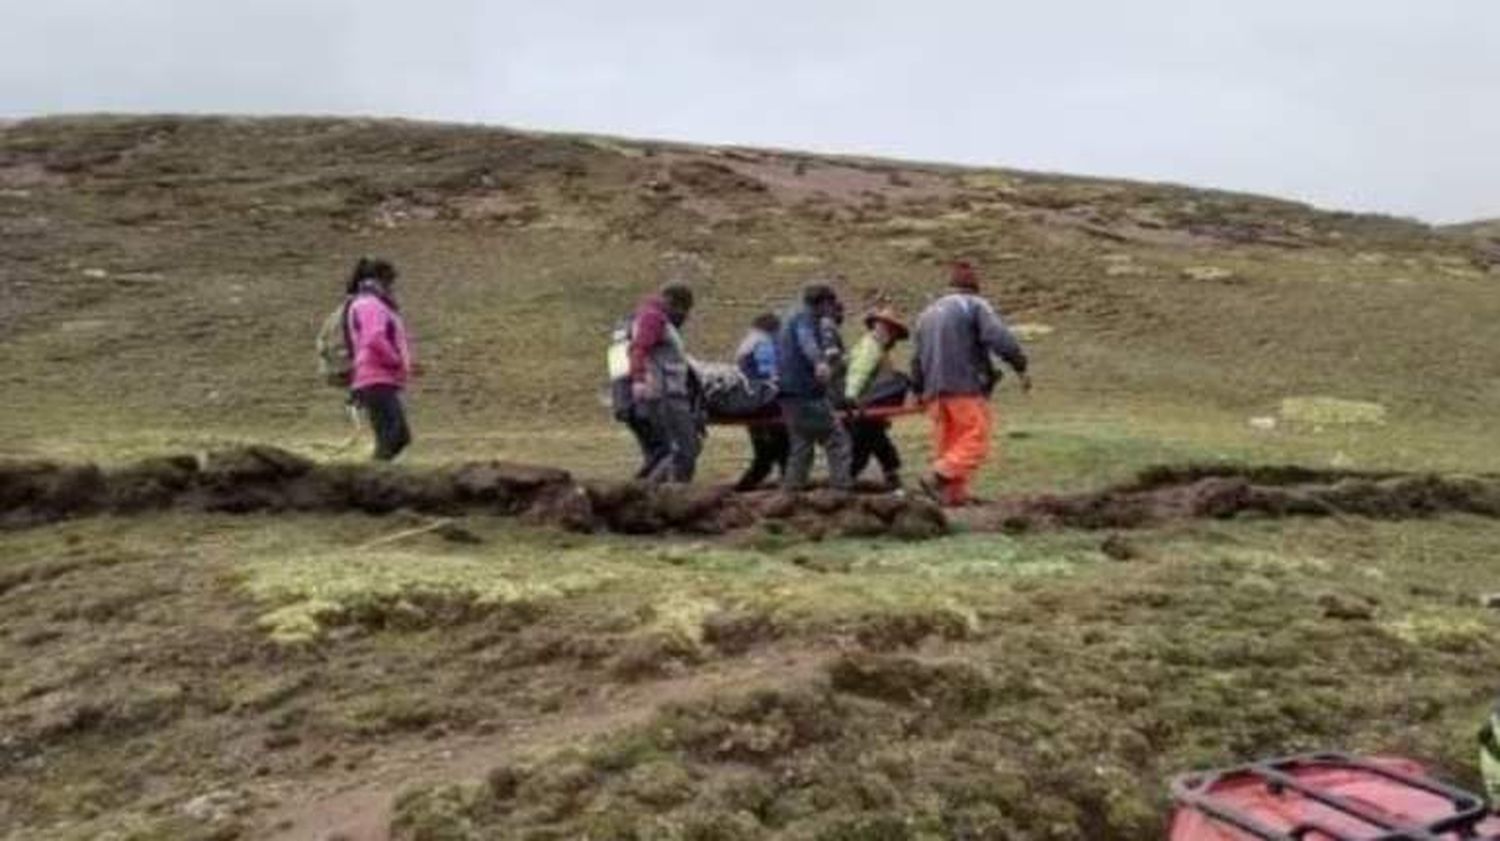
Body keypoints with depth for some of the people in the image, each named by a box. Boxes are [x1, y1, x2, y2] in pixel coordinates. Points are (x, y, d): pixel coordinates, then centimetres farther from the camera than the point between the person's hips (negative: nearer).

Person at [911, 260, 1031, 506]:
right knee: (975, 440, -6)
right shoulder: (975, 306, 0)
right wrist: (1020, 367, -11)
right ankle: (939, 477, -20)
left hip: (935, 391, 7)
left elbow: (916, 358, 22)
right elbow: (1000, 339, -15)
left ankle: (954, 494, 9)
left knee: (948, 443, 10)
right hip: (966, 387, -7)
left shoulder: (928, 312, 21)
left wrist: (918, 391, 28)